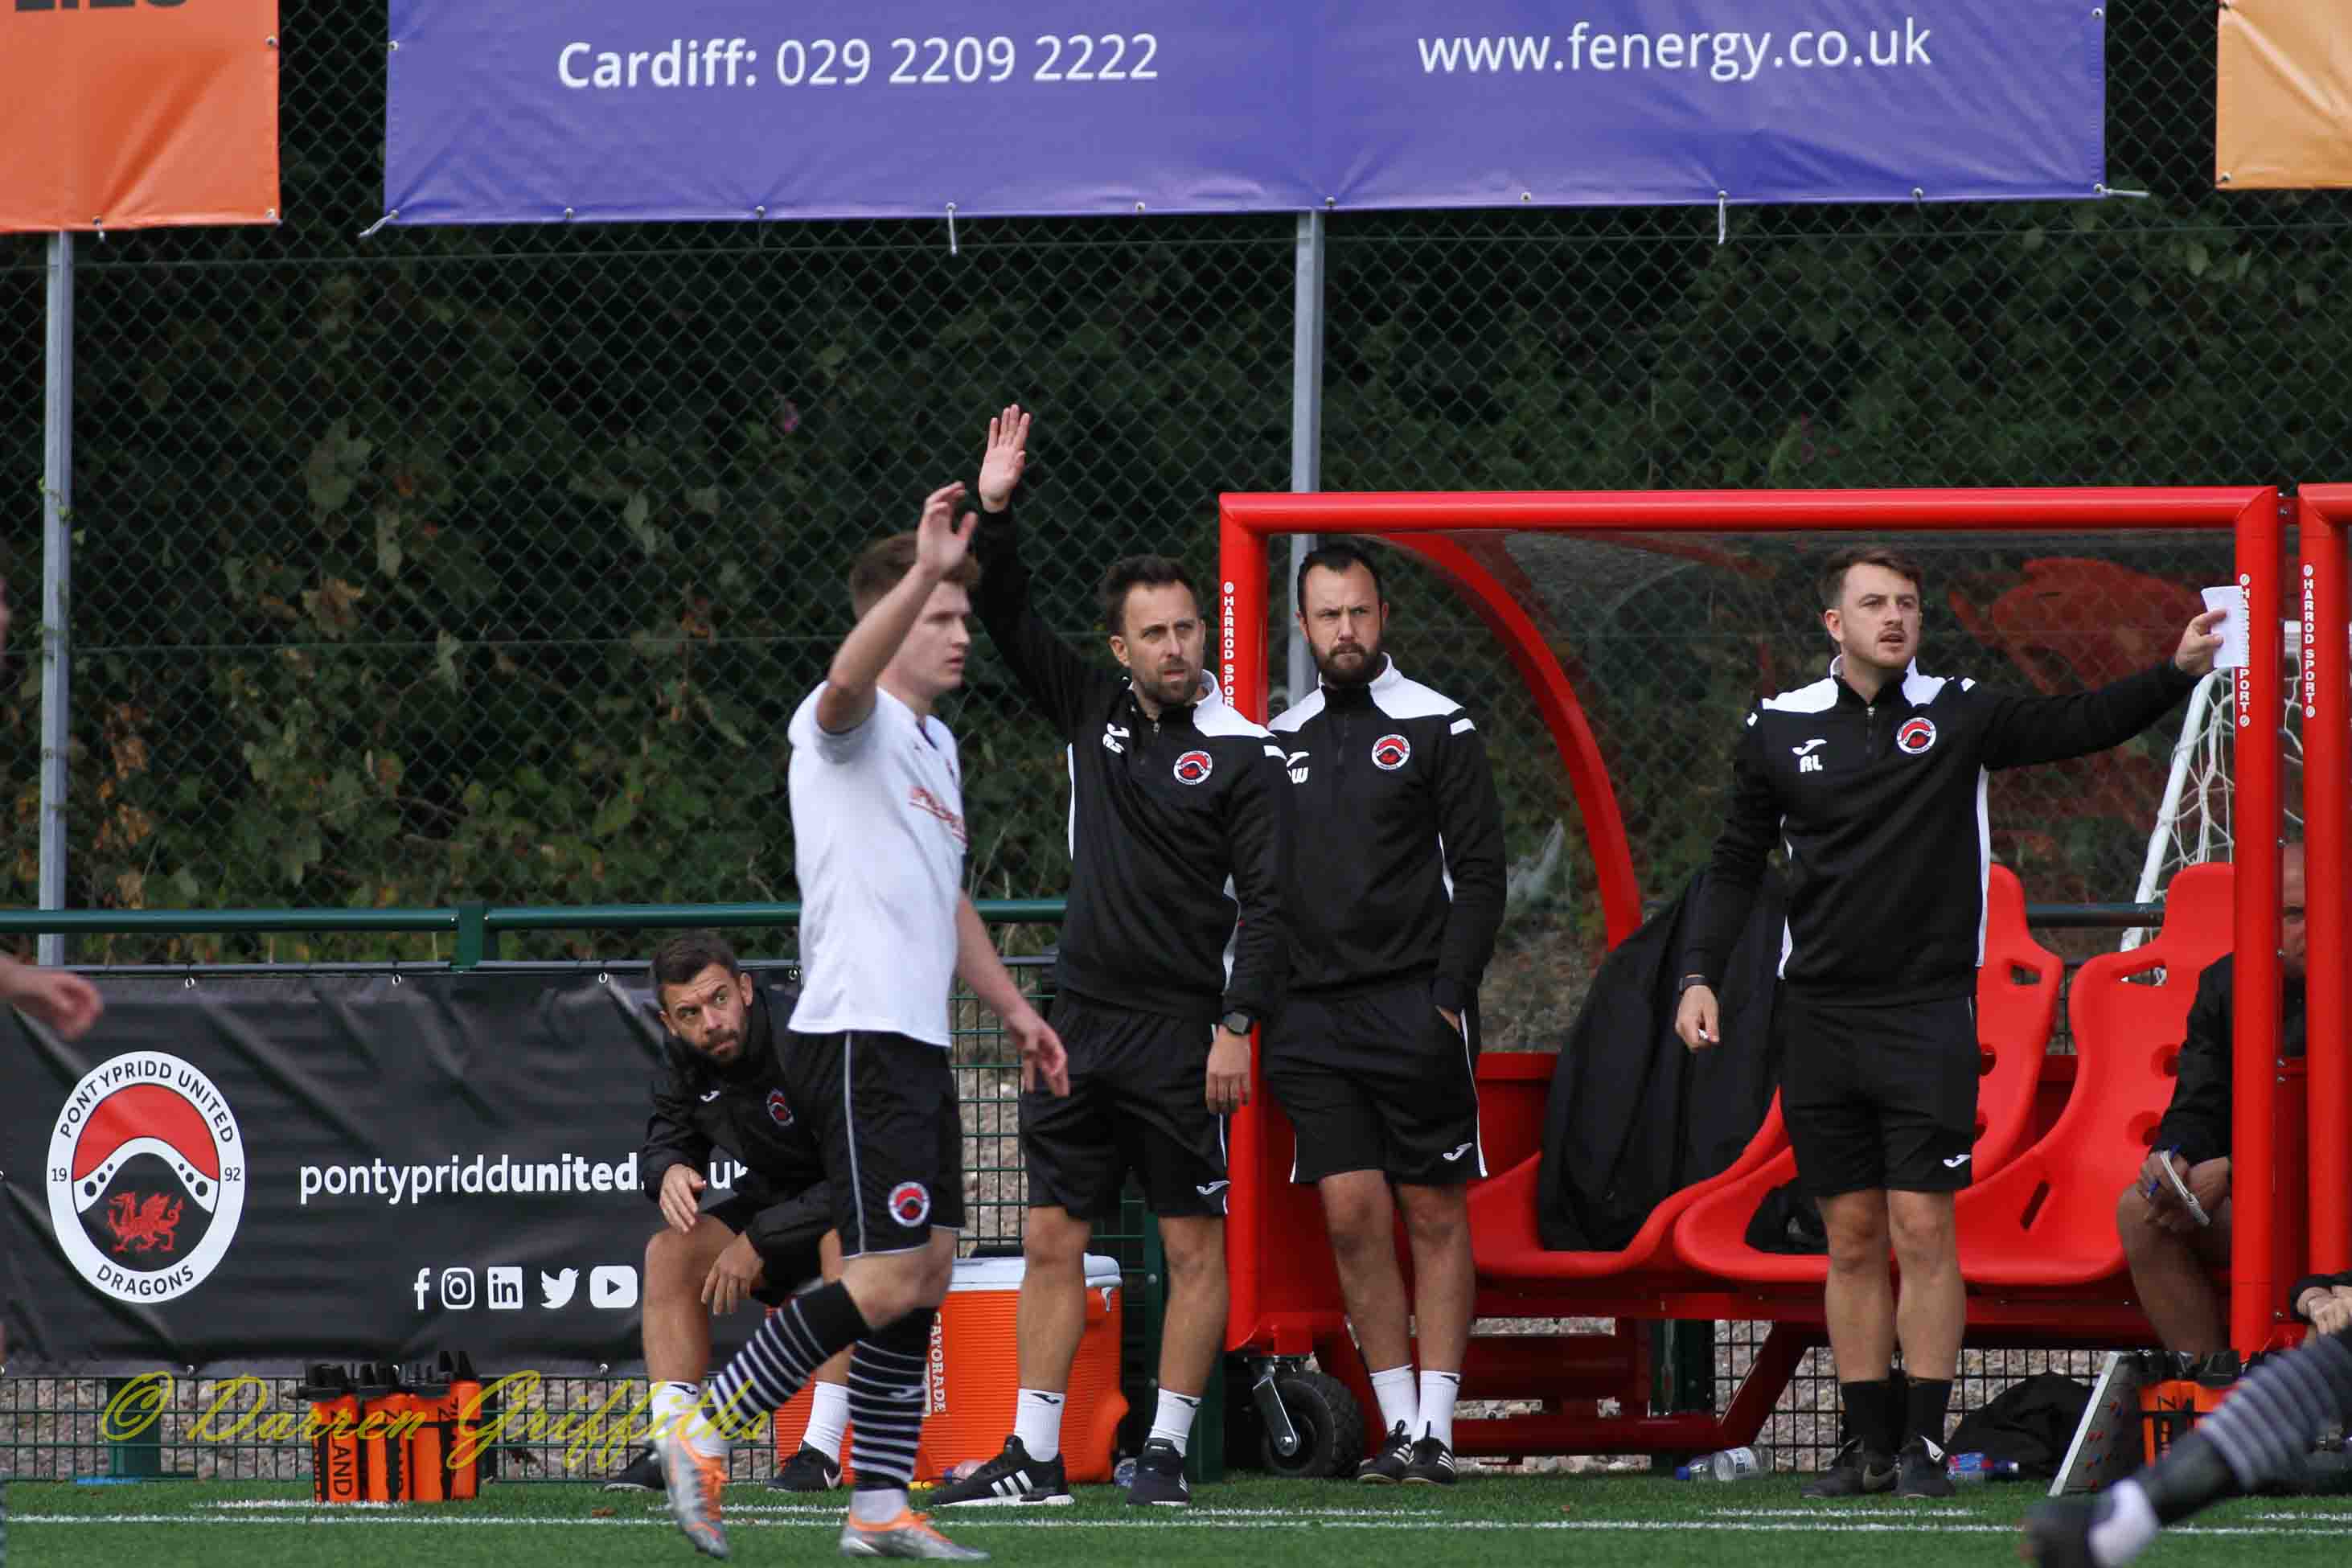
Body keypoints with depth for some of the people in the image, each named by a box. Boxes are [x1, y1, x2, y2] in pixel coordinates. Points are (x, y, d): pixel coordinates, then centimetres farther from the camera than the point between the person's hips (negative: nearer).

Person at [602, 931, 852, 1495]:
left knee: (844, 1235, -38)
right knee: (669, 1252, -12)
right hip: (776, 1195, 7)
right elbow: (663, 1144, 5)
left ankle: (822, 1453, -37)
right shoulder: (685, 1062, -9)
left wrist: (759, 1242, -29)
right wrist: (670, 1171, -22)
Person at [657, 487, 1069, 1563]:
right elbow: (849, 681, -35)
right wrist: (923, 573, -47)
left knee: (925, 1279, 7)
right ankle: (704, 1437, -6)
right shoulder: (849, 725, -9)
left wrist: (1011, 1008, 31)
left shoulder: (936, 745, 21)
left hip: (916, 1047, 10)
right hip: (856, 1041, -10)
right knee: (886, 1284, -14)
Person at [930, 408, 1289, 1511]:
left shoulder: (1240, 755, -6)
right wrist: (993, 515, -1)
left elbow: (1268, 903, -9)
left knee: (1195, 1244, -2)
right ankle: (1033, 1458, 7)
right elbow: (1008, 623, 12)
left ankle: (1165, 1449, 3)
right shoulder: (1094, 714, 10)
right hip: (1082, 1024, 6)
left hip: (1179, 1035, -6)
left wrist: (1236, 1026, -16)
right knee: (1052, 1237, 5)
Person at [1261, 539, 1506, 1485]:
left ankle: (1436, 1429, -1)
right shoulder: (1281, 740, 14)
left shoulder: (1437, 728, 1)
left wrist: (1448, 998, -12)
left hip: (1415, 1008, -4)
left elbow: (1478, 873, -3)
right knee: (1351, 1217, -3)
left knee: (1435, 1217, -1)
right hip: (1315, 1017, 4)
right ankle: (1400, 1426, 1)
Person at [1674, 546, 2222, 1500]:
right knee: (1852, 1237, 5)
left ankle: (1924, 1445, -3)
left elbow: (2079, 725, -6)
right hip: (1819, 1018, 2)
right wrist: (1700, 975, 4)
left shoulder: (1957, 715, 1)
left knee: (1924, 1231, -7)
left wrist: (2175, 674, -20)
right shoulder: (1779, 729, 6)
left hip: (1927, 1013, -2)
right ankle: (1869, 1441, 11)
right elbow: (1737, 864, 13)